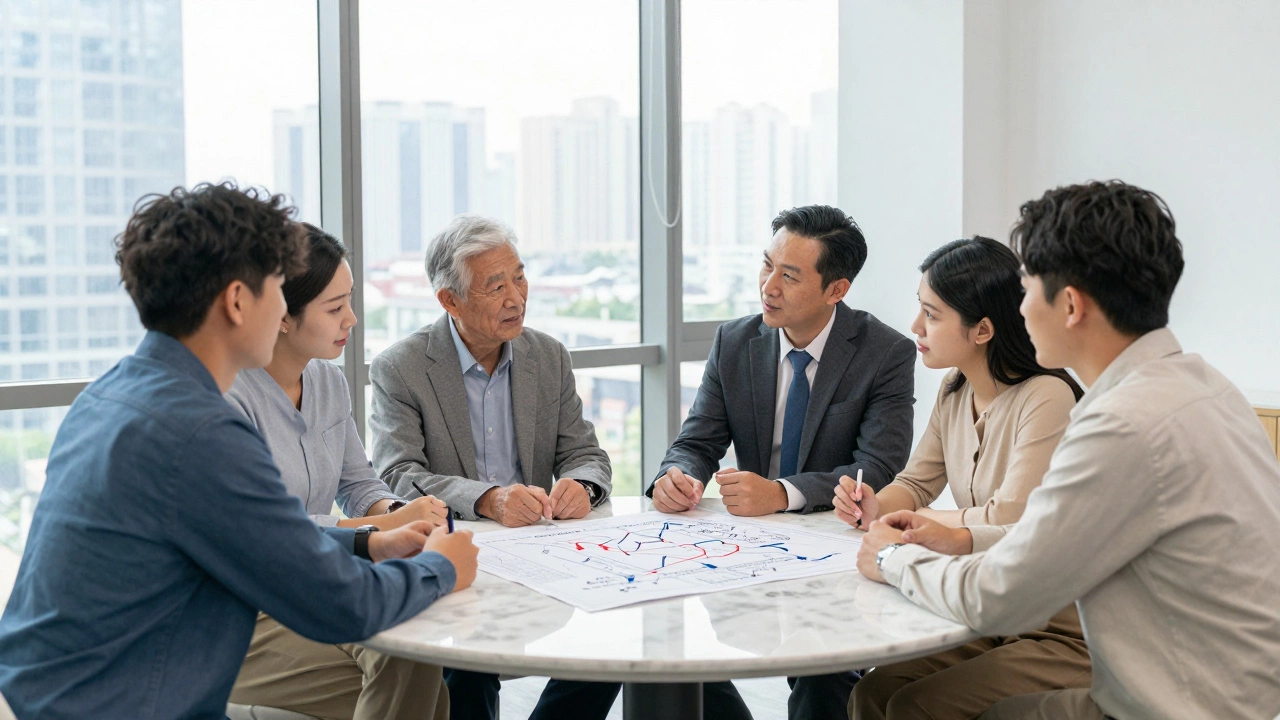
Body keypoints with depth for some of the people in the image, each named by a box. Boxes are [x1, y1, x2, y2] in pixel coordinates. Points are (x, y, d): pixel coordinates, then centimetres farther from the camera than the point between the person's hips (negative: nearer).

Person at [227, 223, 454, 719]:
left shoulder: (329, 381, 7)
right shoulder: (229, 396, -17)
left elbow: (359, 482, 17)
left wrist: (393, 509, -7)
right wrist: (382, 529, -24)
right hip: (243, 617, -6)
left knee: (417, 657, -22)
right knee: (401, 677, -23)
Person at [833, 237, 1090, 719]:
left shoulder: (1046, 399, -21)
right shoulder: (954, 393, 5)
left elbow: (1009, 522, -26)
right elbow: (916, 485, 13)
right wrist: (876, 508, -10)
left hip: (1059, 634, -7)